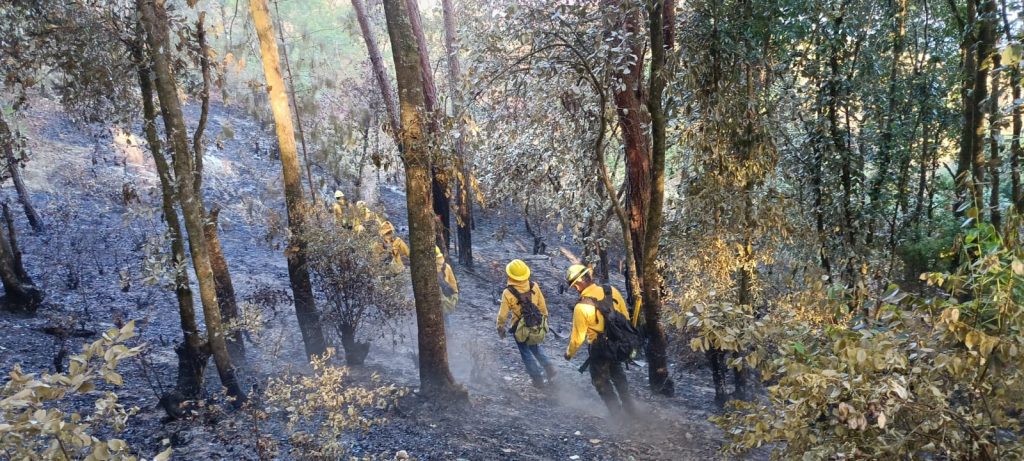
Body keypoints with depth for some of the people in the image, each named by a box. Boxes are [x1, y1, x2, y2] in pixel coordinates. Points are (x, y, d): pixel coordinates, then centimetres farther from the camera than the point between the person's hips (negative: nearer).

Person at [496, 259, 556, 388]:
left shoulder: (508, 293, -21)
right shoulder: (534, 287, -12)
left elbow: (503, 314, -12)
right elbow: (543, 306, -1)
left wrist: (500, 328, 5)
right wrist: (544, 320, 16)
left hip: (521, 330, -4)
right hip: (538, 326, 4)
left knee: (526, 353, 17)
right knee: (535, 348, 30)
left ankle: (538, 378, 21)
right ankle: (548, 367, 21)